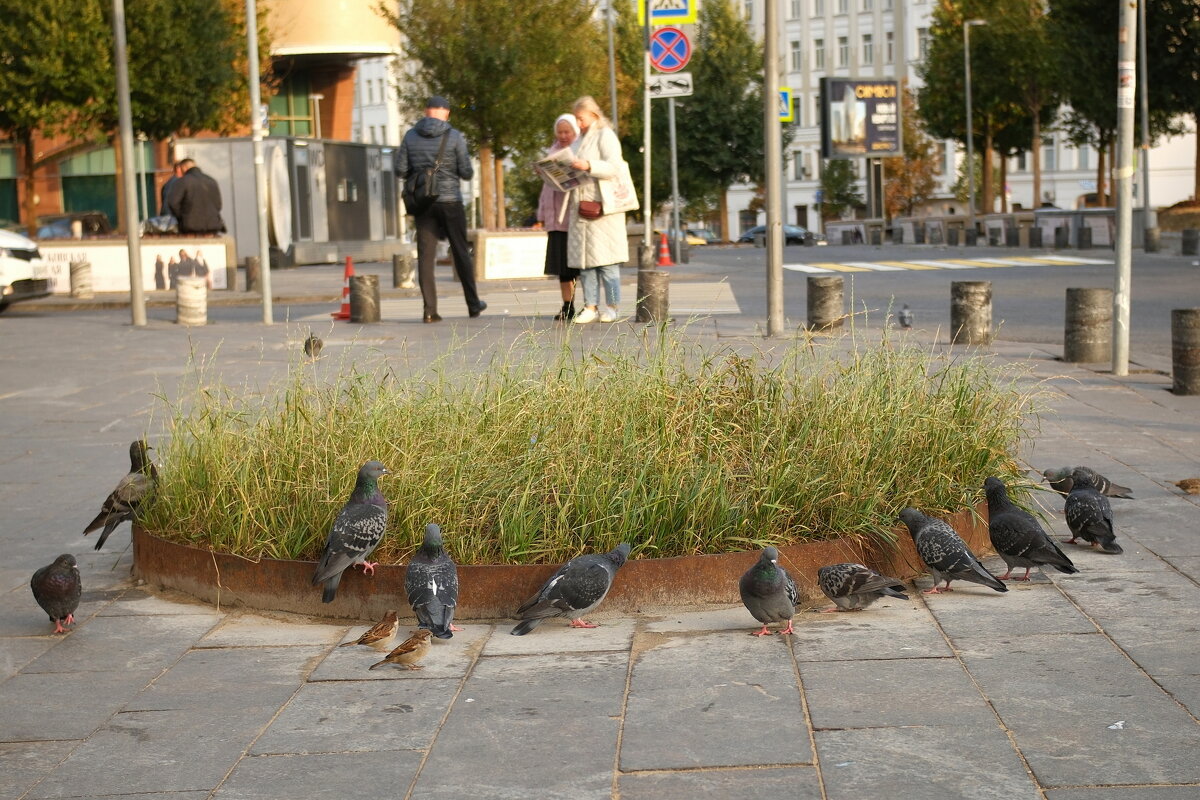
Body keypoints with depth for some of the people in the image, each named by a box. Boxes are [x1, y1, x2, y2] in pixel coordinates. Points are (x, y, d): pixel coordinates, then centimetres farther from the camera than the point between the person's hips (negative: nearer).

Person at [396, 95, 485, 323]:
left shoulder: (411, 136, 0)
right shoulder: (454, 136, -7)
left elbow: (401, 171, 0)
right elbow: (467, 173, -7)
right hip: (450, 201, -2)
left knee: (425, 256, 2)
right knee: (461, 253, 10)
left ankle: (430, 309, -4)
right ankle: (473, 305, 20)